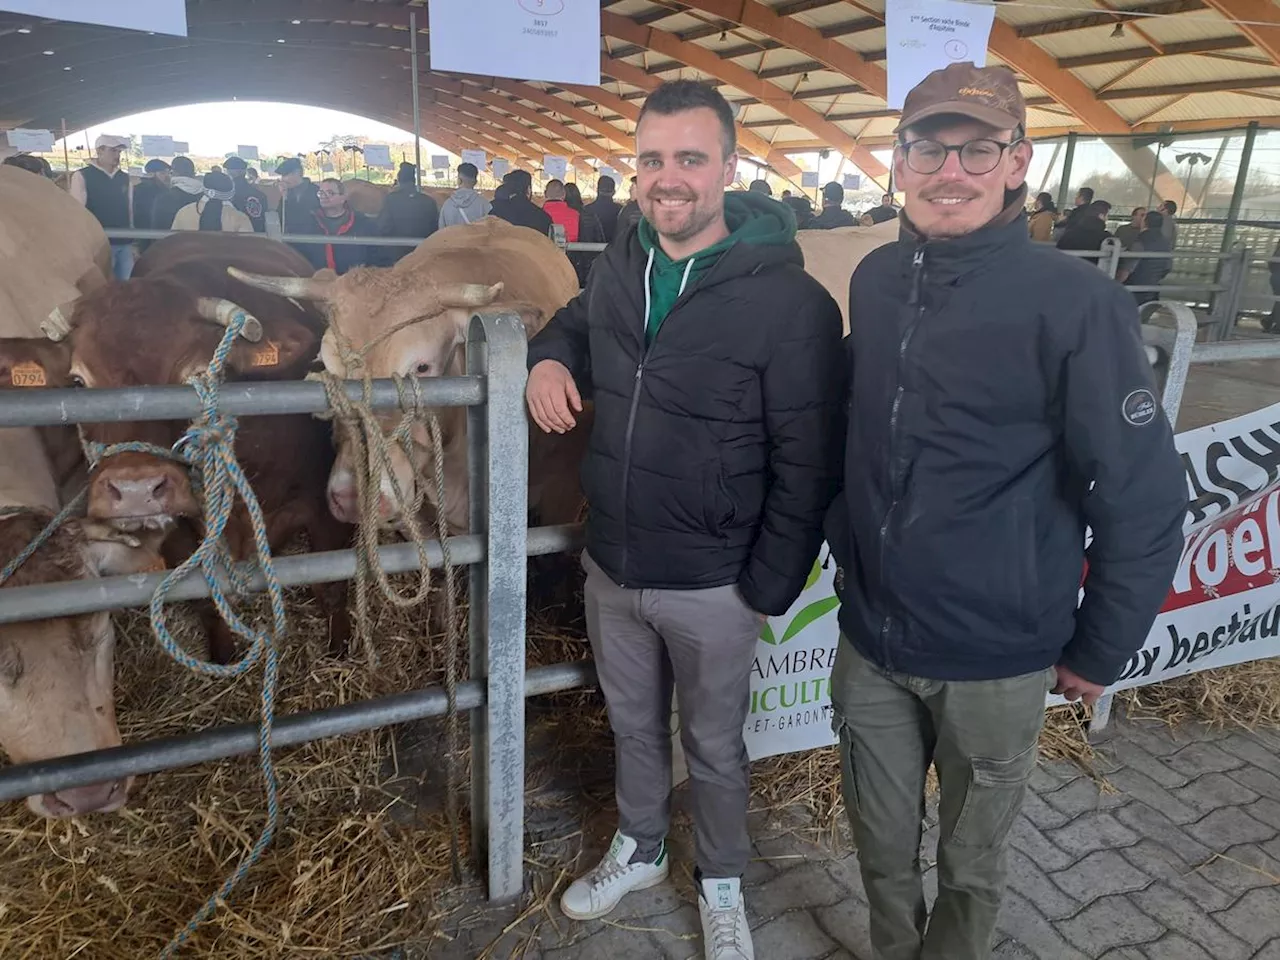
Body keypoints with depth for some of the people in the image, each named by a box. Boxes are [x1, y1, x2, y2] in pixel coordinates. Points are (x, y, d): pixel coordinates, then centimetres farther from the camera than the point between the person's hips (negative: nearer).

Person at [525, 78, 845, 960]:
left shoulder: (788, 300, -19)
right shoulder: (619, 267, 1)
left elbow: (808, 467, -16)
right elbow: (577, 324, 23)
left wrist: (768, 590, -14)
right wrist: (550, 357, 0)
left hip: (712, 587, -5)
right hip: (609, 567, 5)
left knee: (714, 748, 17)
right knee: (634, 726, 25)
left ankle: (722, 885, 44)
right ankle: (640, 850, 51)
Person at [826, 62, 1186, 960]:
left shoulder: (1075, 302, -16)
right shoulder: (875, 279, -1)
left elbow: (1146, 497, -12)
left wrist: (1099, 650, -5)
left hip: (995, 662, -4)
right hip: (870, 640, 4)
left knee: (970, 864, 19)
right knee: (882, 846, 22)